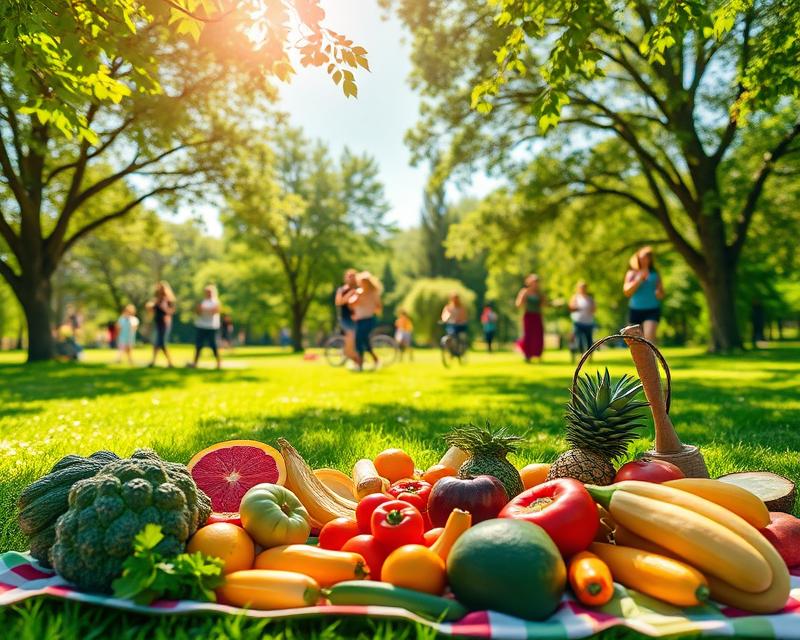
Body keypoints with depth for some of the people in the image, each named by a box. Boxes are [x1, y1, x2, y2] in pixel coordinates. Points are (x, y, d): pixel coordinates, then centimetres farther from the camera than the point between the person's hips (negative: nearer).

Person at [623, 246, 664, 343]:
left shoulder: (655, 274, 8)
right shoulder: (631, 273, 6)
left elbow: (662, 295, 12)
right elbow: (627, 291, -7)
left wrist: (658, 293, -12)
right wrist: (639, 279, -15)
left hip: (652, 311, -1)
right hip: (635, 310, 1)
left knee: (649, 338, -18)